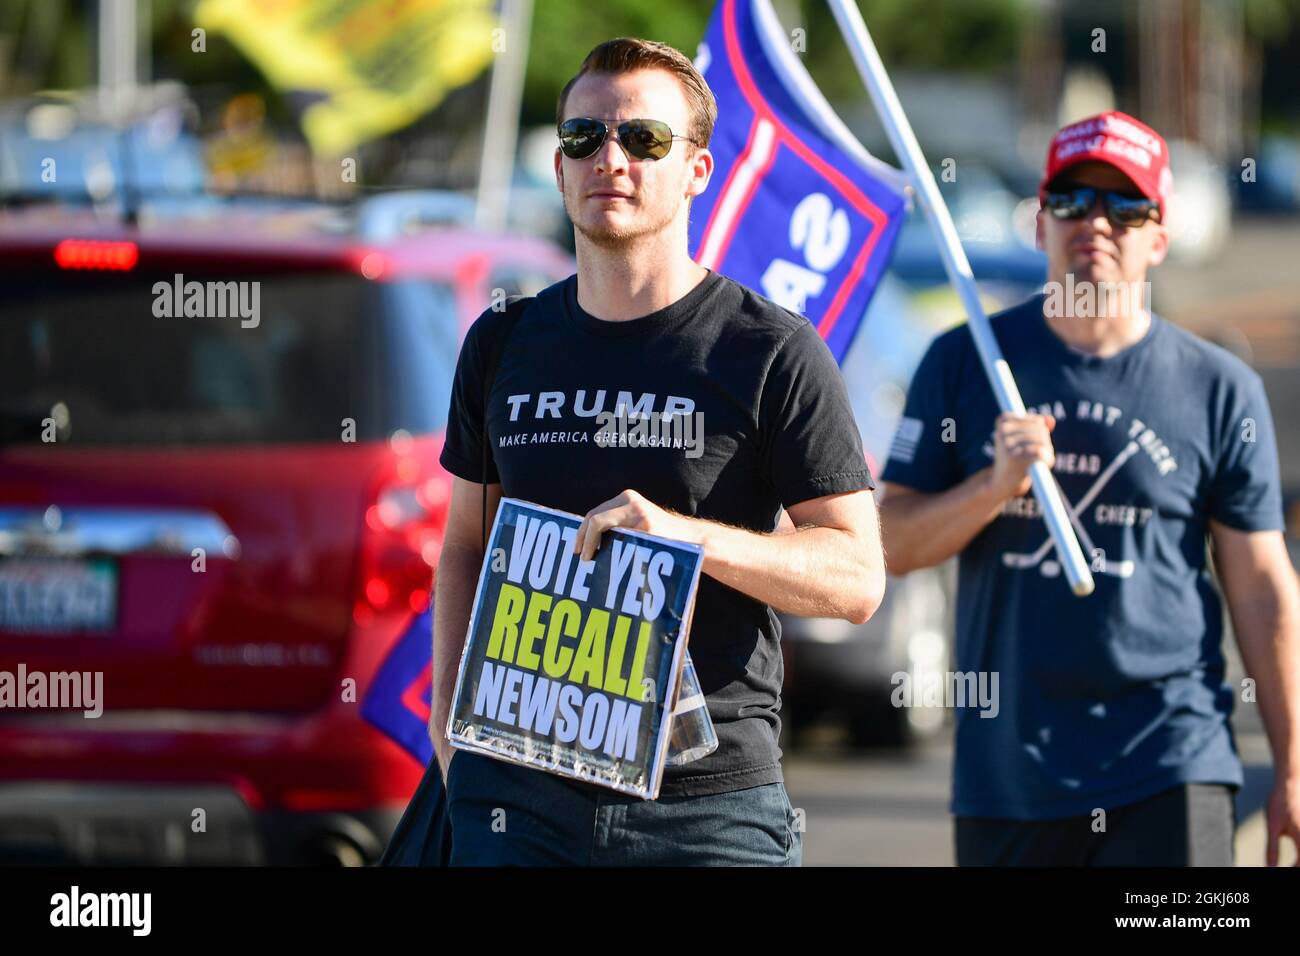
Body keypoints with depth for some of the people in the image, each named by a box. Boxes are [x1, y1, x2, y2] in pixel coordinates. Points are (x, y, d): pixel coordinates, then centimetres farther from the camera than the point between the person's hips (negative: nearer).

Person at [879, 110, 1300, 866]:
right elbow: (892, 545, 6)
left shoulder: (1220, 389, 4)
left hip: (1169, 773, -2)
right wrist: (995, 487, -13)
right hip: (1004, 771, 2)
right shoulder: (965, 363, 8)